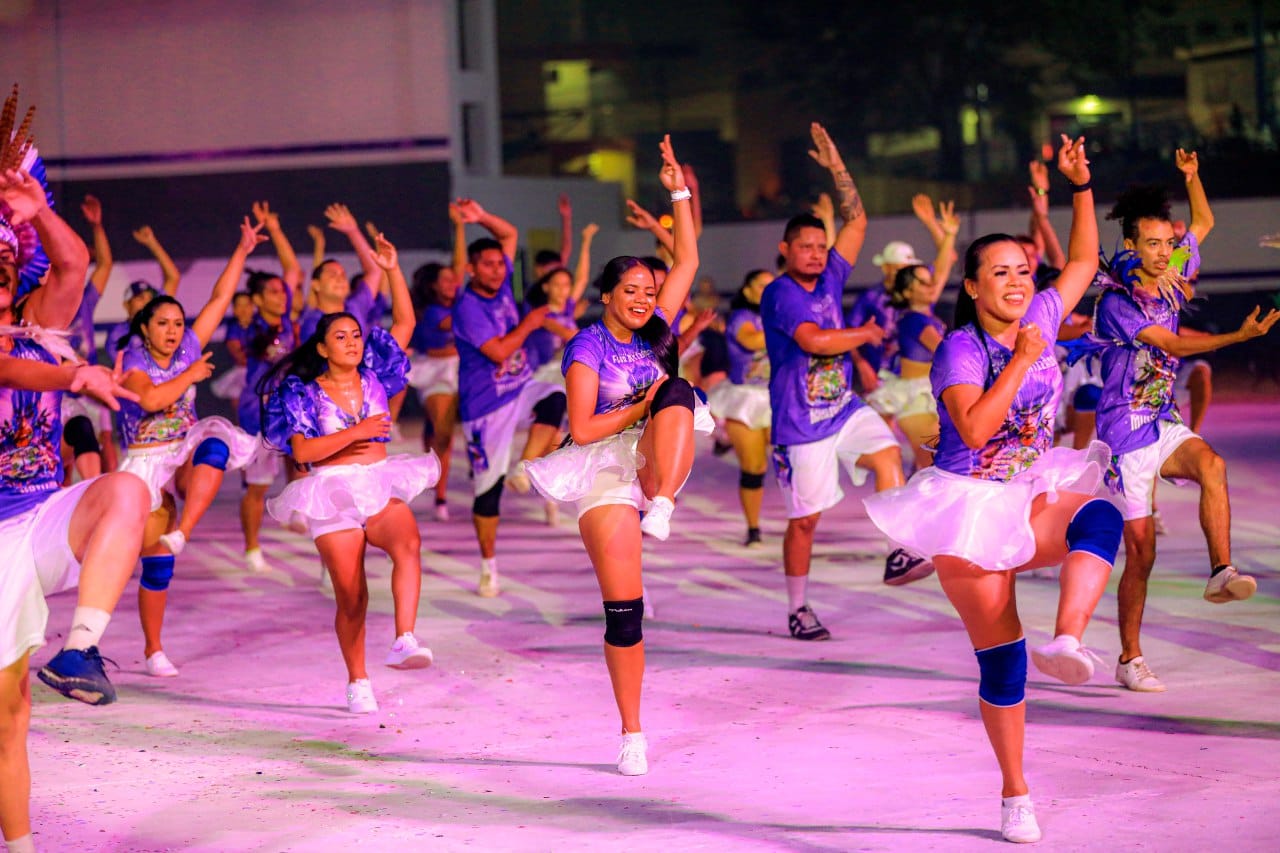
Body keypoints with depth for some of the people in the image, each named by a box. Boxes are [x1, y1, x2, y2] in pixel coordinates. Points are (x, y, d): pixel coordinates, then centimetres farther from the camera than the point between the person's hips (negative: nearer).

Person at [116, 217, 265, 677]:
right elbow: (150, 398, -27)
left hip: (186, 454, 3)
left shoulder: (188, 350, 5)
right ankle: (153, 650, 10)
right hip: (147, 462, -3)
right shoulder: (132, 362, -7)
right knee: (156, 562, -3)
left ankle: (181, 533, -40)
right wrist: (192, 375, -15)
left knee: (214, 446, -35)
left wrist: (243, 250, 2)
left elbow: (219, 298, 5)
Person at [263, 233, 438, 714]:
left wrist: (392, 270, 2)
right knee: (351, 596, -3)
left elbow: (404, 322, 11)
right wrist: (356, 432, -13)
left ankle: (405, 641, -43)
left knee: (408, 544, -32)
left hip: (382, 486, 2)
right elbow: (302, 450, -8)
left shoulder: (374, 376, 12)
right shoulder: (304, 393, 3)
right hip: (333, 496, -2)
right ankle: (358, 682, 16)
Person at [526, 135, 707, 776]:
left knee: (680, 393, -26)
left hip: (652, 460, 4)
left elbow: (688, 263, 10)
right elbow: (581, 429, -11)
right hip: (602, 474, -3)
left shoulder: (656, 332, 9)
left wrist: (679, 194, 7)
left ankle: (661, 508, -36)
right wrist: (640, 406, -14)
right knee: (623, 608, -7)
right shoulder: (588, 348, -4)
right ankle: (632, 734, 5)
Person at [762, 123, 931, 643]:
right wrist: (866, 334, -12)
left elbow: (856, 223, 9)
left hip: (843, 408, 6)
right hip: (800, 422, -6)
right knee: (805, 518, 1)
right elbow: (813, 341, -28)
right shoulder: (780, 294, -14)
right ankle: (798, 609, 14)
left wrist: (836, 167, 2)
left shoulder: (828, 281, 5)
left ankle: (899, 557, -20)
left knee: (888, 454, -20)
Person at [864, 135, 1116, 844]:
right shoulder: (960, 351, -13)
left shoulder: (1039, 320, 4)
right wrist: (1021, 361, -25)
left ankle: (1066, 641, -47)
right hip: (968, 510, -5)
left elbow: (1082, 261, 16)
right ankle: (1014, 794, 14)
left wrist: (1081, 187, 6)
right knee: (1000, 655, 0)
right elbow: (974, 429, -28)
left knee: (1100, 515, -31)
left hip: (1032, 501, 5)